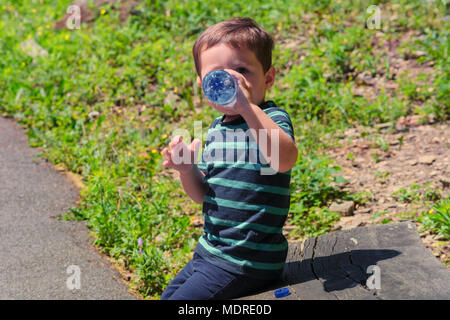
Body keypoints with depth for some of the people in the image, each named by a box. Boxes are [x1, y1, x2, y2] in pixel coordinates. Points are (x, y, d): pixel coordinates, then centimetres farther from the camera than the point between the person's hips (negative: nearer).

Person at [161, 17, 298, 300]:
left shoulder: (272, 119, -16)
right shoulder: (217, 128, 7)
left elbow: (285, 159, -41)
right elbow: (202, 193, 12)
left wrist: (248, 107, -44)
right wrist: (187, 169, -9)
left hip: (247, 262, -8)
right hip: (211, 249, 9)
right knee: (168, 295, 22)